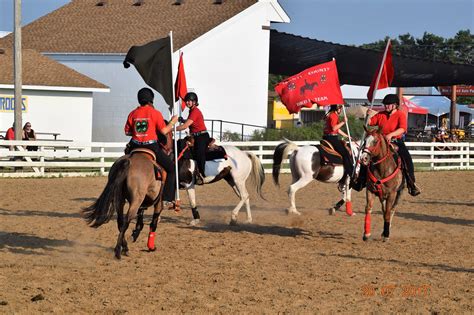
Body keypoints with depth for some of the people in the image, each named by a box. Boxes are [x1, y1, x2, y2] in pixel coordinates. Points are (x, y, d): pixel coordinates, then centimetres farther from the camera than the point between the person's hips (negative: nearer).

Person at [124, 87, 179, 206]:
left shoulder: (133, 113, 6)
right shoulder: (155, 113, -5)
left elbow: (127, 132, 8)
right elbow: (164, 131, -6)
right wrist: (172, 122, 10)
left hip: (136, 147, 4)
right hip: (151, 146, -4)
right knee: (171, 168, 9)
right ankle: (168, 198, 2)